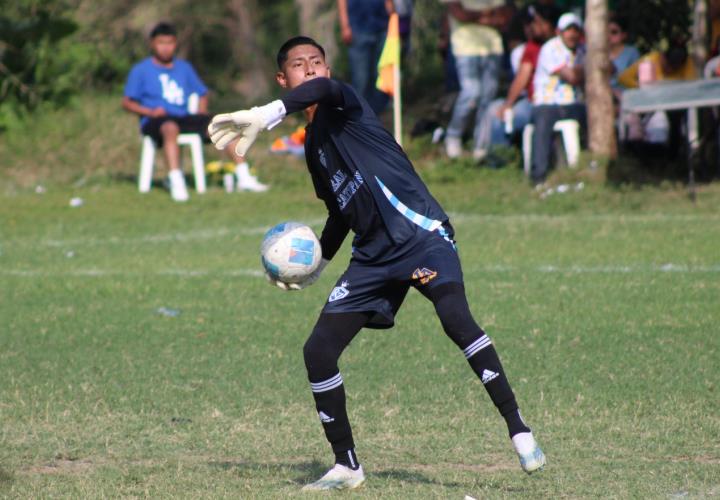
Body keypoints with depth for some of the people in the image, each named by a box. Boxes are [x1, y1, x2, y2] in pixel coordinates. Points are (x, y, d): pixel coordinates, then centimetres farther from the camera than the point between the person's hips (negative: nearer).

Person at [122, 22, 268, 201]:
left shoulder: (184, 68, 20)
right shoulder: (140, 70, 6)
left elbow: (202, 93, 27)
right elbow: (127, 102, 1)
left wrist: (201, 111, 6)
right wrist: (150, 111, -15)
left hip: (185, 119, 5)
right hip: (155, 123, -5)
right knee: (170, 127, -42)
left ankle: (244, 178, -15)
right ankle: (177, 184, -52)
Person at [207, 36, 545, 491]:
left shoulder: (343, 105, -3)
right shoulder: (314, 146, 20)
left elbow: (323, 89, -30)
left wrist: (265, 117, -42)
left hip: (421, 234, -8)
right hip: (374, 254, 8)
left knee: (455, 317, -32)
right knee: (318, 351, 0)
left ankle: (520, 432, -30)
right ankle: (347, 466, 13)